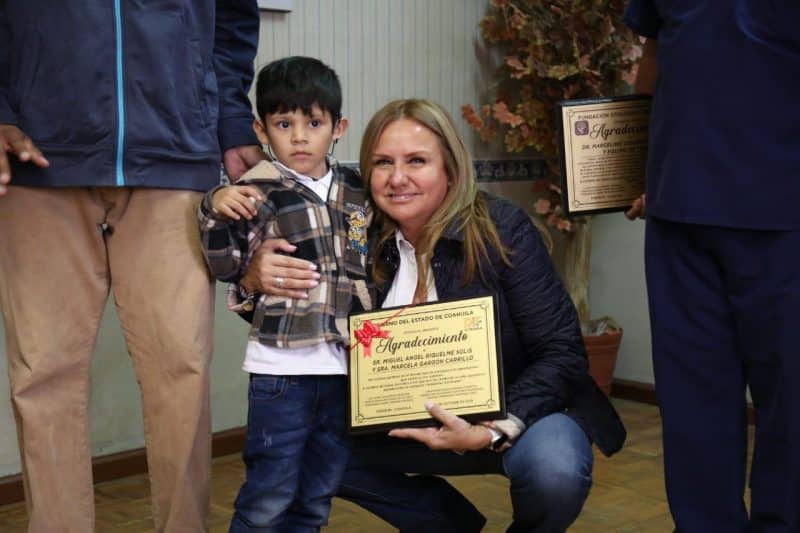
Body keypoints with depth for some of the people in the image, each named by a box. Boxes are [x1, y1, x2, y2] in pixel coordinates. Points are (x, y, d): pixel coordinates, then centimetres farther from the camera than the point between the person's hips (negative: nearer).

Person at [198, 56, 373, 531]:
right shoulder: (256, 192, -7)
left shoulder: (356, 193, 8)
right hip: (283, 367, -5)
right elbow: (225, 267, -10)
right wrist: (216, 212, -23)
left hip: (344, 366, 5)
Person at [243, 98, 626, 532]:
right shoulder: (363, 240, -8)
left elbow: (562, 354, -19)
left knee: (554, 470, -34)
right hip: (418, 425, 4)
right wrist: (256, 280, -24)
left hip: (521, 411, -4)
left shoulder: (502, 229, -19)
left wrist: (494, 433, -33)